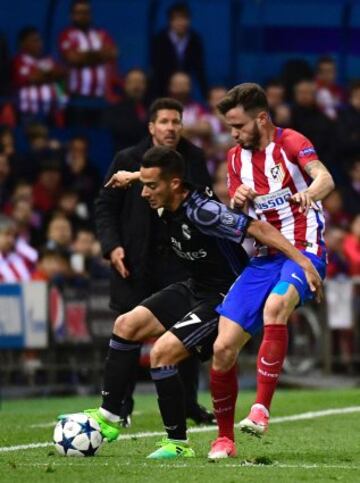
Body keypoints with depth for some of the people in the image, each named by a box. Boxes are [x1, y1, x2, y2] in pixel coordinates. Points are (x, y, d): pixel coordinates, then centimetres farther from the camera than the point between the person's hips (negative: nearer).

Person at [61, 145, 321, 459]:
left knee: (162, 353, -19)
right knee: (127, 325, 1)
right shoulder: (167, 207, -4)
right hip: (194, 290, 9)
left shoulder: (202, 211, -29)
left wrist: (303, 261, -31)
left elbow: (259, 229, -28)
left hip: (224, 298, -9)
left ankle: (178, 444, -6)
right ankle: (108, 418, 7)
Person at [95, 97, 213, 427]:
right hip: (135, 262, -2)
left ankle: (189, 404, 15)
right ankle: (120, 406, 8)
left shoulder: (194, 159, 5)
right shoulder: (128, 160, -2)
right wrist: (112, 246, -11)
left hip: (180, 260, 2)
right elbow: (105, 206, 1)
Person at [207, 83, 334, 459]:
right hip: (262, 259, 6)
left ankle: (261, 409, -37)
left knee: (275, 306, -38)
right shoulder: (236, 158, 12)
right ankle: (224, 439, 11)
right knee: (222, 349, -5)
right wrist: (236, 204, -10)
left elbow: (324, 178, -25)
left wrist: (309, 193, -49)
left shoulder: (291, 143, -6)